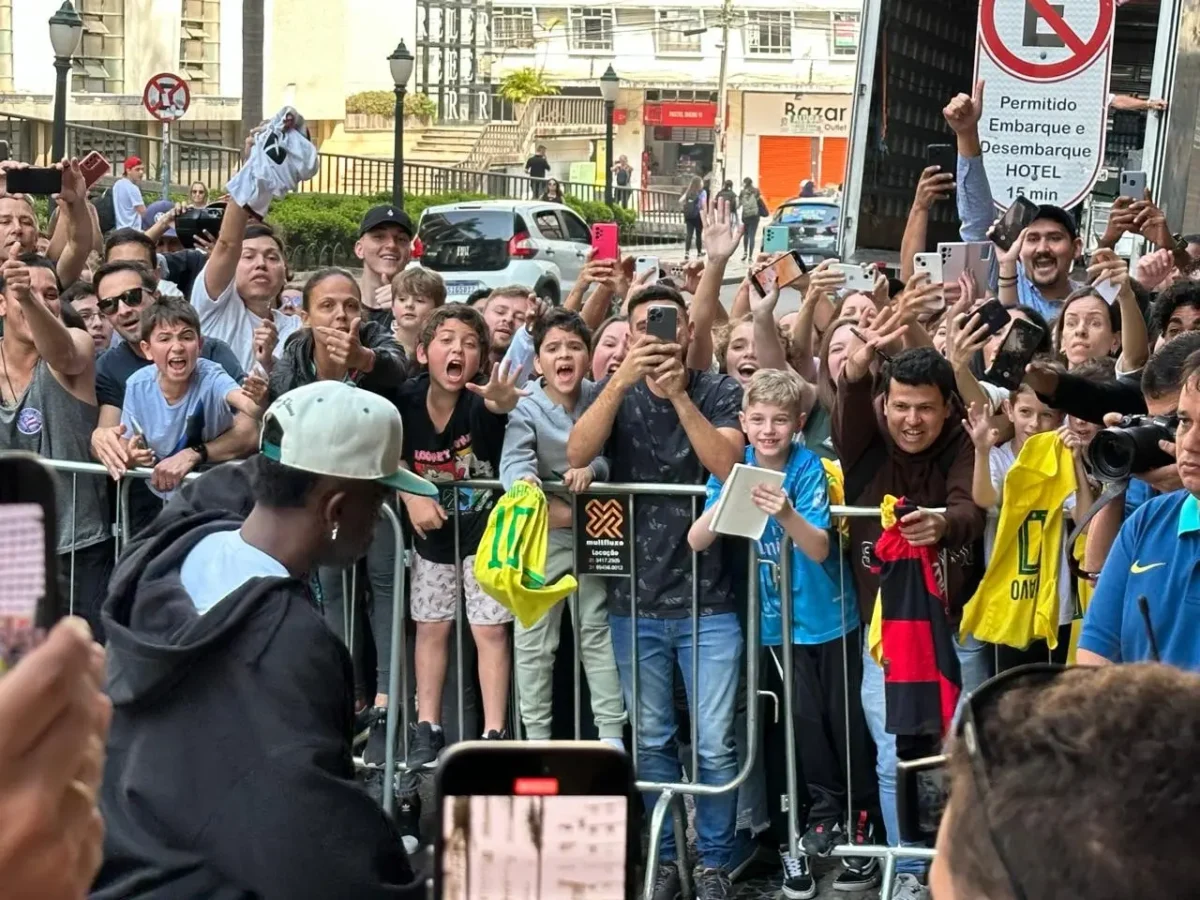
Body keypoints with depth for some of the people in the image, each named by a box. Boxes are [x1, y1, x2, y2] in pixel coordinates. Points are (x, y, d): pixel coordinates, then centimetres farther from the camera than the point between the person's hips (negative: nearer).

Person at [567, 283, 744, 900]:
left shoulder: (719, 392, -1)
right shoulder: (616, 392, 3)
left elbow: (725, 464, -17)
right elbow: (577, 454, -15)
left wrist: (679, 392, -22)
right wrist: (623, 379, -24)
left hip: (708, 600, -2)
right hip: (635, 601, 2)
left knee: (714, 745, 0)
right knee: (651, 741, 12)